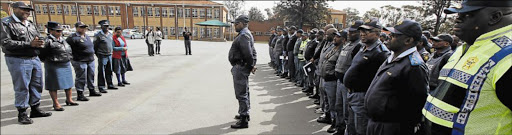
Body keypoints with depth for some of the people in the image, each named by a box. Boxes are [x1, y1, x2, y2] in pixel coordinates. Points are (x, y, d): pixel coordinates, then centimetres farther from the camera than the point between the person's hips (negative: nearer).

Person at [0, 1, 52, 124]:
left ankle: (35, 109, 25)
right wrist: (29, 44, -22)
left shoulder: (31, 24, 16)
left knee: (37, 85, 12)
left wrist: (40, 43, -3)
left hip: (35, 59, 7)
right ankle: (22, 114, 10)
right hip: (18, 60, -7)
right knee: (22, 88, -1)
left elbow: (38, 39, 22)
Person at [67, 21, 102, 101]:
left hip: (90, 60, 8)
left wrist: (92, 54, 21)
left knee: (91, 76, 16)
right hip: (80, 61, -8)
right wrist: (72, 57, -14)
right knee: (81, 78, -4)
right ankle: (80, 95, 3)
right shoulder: (73, 37, -11)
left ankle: (92, 91, 30)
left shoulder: (86, 37, 15)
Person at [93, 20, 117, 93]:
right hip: (102, 56, -6)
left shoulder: (110, 34, 10)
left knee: (109, 71, 14)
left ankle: (110, 85, 24)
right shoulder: (98, 35, -10)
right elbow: (94, 46, -6)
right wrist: (97, 54, -1)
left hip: (109, 55, 6)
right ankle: (101, 87, 4)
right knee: (101, 72, -2)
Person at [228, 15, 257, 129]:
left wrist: (251, 66, -14)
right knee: (244, 92, 21)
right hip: (241, 68, 11)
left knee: (241, 94, -7)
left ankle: (244, 120, -2)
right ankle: (244, 114, 36)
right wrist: (252, 65, 10)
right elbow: (253, 52, 17)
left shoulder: (243, 35, -17)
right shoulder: (245, 34, 17)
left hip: (240, 68, -11)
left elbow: (248, 53, -26)